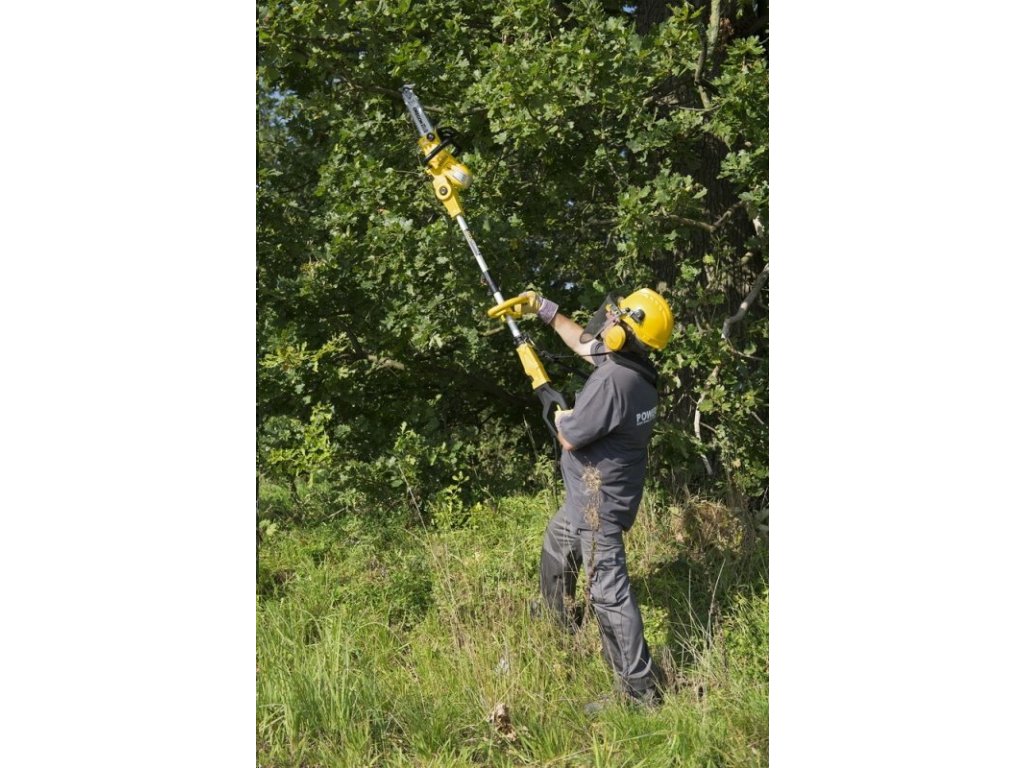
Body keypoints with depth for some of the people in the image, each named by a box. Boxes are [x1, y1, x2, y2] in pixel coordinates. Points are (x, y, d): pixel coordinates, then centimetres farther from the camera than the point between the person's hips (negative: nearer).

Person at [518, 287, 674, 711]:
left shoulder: (612, 380, -31)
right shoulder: (631, 366, -2)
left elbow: (570, 437, -23)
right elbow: (585, 345, 17)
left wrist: (560, 415, -1)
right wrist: (546, 310, 18)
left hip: (598, 504, -11)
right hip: (591, 496, 11)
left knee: (608, 590, -4)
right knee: (555, 549, 31)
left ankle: (639, 687, 6)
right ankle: (563, 623, 53)